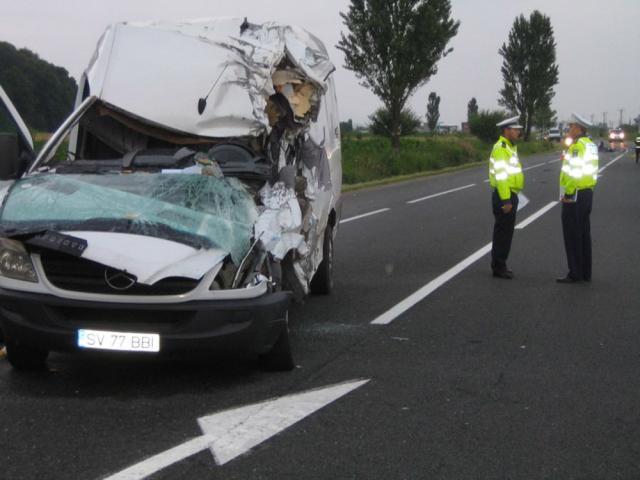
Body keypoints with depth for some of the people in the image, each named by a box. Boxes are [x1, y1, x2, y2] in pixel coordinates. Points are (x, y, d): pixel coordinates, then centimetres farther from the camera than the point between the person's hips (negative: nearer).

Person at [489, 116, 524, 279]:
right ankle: (498, 267, 1)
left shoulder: (509, 147, 16)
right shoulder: (500, 149, -16)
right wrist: (505, 201, -24)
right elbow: (500, 176, -22)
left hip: (510, 195, 10)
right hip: (504, 196, -10)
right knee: (503, 232, -5)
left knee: (506, 232, 14)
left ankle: (500, 265, 22)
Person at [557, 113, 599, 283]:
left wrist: (567, 194, -18)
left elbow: (574, 172, -22)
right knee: (584, 234, 13)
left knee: (572, 235, -4)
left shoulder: (577, 146, -17)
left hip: (575, 195, -10)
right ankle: (585, 273, 18)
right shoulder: (591, 145, 12)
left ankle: (575, 274, -2)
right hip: (588, 193, 10)